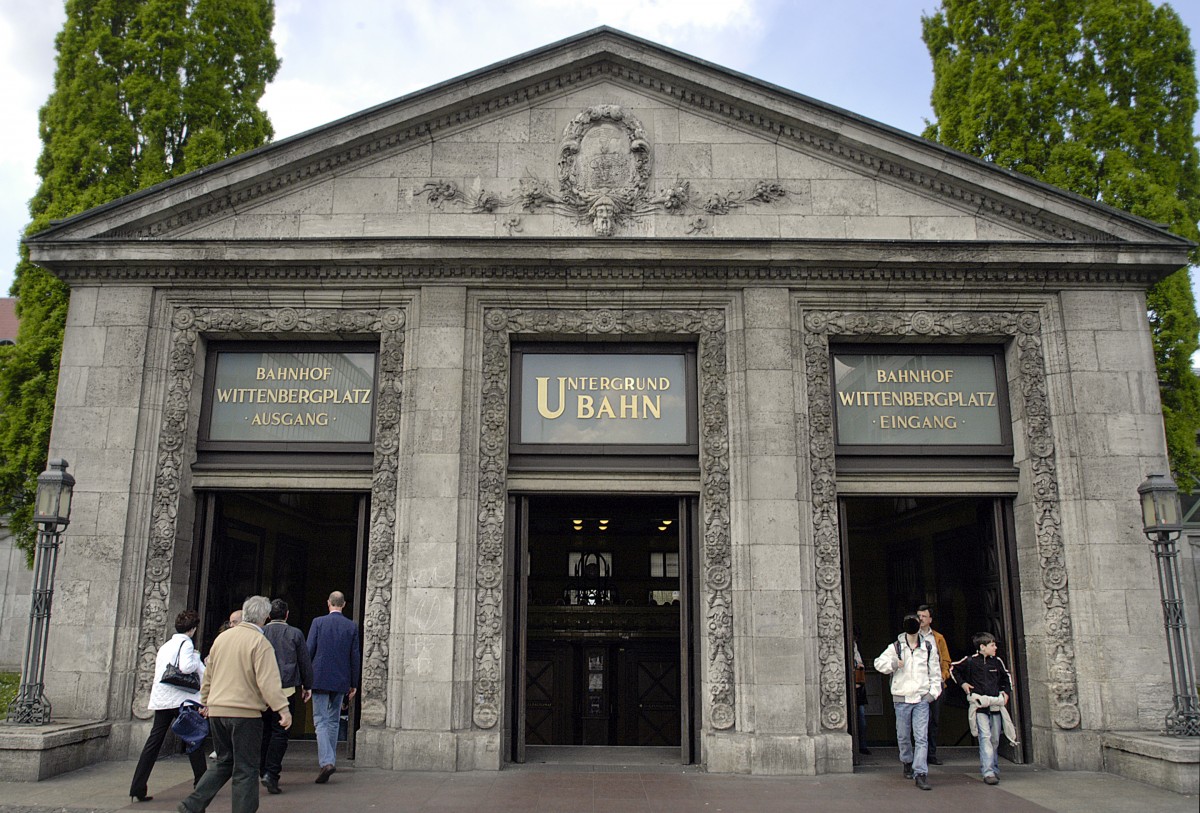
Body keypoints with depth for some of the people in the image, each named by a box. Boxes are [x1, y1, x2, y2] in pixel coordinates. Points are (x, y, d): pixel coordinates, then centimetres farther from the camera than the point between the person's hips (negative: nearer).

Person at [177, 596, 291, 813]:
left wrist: (206, 702, 32)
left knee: (224, 761, 21)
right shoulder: (259, 642, -11)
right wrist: (283, 709, -19)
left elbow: (208, 674, 19)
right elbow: (268, 681, -19)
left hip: (217, 711, 7)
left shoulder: (222, 637, 9)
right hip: (245, 713, -7)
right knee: (246, 769, 3)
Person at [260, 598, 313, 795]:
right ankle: (271, 773, -10)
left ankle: (264, 769, 22)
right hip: (287, 689, -2)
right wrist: (307, 686, 16)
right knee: (279, 732, -1)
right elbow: (305, 662, 4)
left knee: (264, 731, 15)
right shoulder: (295, 634, 0)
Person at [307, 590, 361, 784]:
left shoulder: (318, 622, -4)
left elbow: (309, 651, -4)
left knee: (321, 721, -2)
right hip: (341, 681, 2)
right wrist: (353, 684, 11)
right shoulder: (352, 626, 2)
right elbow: (355, 657, 3)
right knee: (333, 721, 16)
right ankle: (330, 759, 21)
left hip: (320, 679, -2)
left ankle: (326, 761, -18)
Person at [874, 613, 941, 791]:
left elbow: (935, 671, 11)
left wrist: (933, 691, 1)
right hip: (901, 697, 0)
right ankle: (907, 762, 35)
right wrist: (893, 664, -15)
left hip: (922, 698, 0)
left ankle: (920, 773, -8)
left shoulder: (928, 647, 5)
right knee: (903, 735, 11)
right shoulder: (896, 647, 1)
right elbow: (879, 663, 3)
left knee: (922, 737, -8)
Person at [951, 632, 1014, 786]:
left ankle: (993, 768, 26)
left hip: (996, 705, 5)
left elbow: (1006, 677, 25)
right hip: (979, 705, -4)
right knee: (985, 737, -13)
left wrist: (1006, 692, 12)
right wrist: (962, 683, 2)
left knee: (995, 739, 10)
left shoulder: (997, 662, 8)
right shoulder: (970, 661, -4)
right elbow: (953, 669, 11)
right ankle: (988, 772, -14)